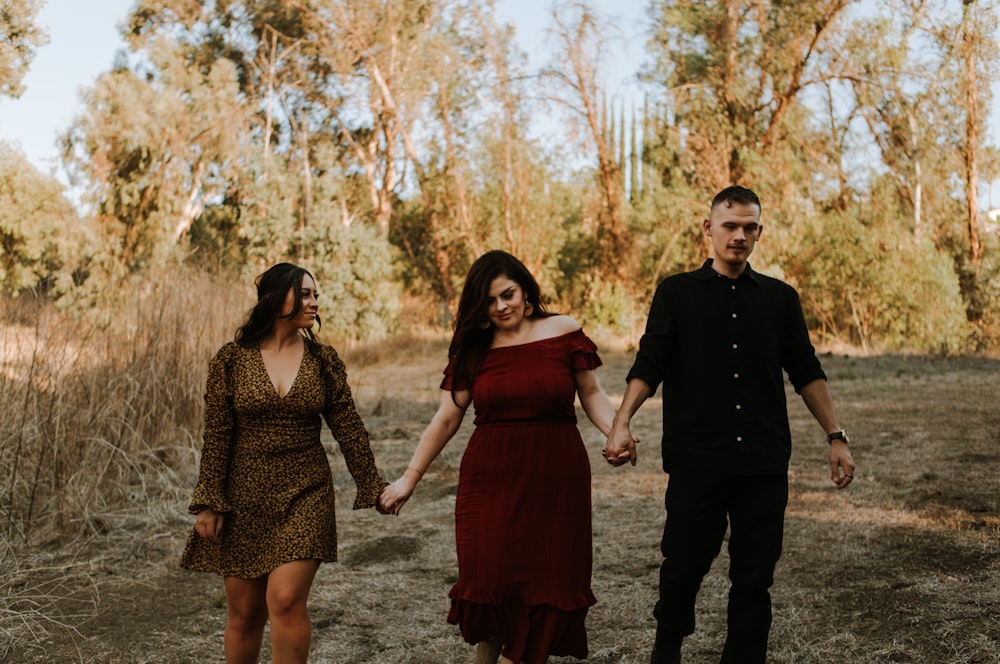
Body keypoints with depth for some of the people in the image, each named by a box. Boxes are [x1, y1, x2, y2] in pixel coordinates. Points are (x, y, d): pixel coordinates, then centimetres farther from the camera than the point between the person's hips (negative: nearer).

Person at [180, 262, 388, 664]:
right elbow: (216, 436, -3)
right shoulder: (231, 359, -2)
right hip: (244, 498, 0)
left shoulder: (323, 360, 2)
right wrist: (209, 502, -6)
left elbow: (349, 429, 5)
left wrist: (373, 489, 6)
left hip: (305, 496, 0)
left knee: (286, 600, -14)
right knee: (244, 613, 7)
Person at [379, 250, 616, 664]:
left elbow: (592, 395, 5)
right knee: (490, 579, -3)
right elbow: (445, 420, 8)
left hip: (555, 481, 0)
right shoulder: (472, 351, 6)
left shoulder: (564, 333, 1)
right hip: (491, 481, 1)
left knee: (549, 581, -1)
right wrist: (409, 478, 8)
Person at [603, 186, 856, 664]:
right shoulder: (676, 293, 5)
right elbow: (648, 365, -1)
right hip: (696, 460, -2)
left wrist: (835, 436, 9)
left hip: (765, 464, 2)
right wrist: (622, 422, -16)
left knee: (754, 579, 5)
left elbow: (806, 372, 15)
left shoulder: (780, 298, 11)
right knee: (683, 566, 4)